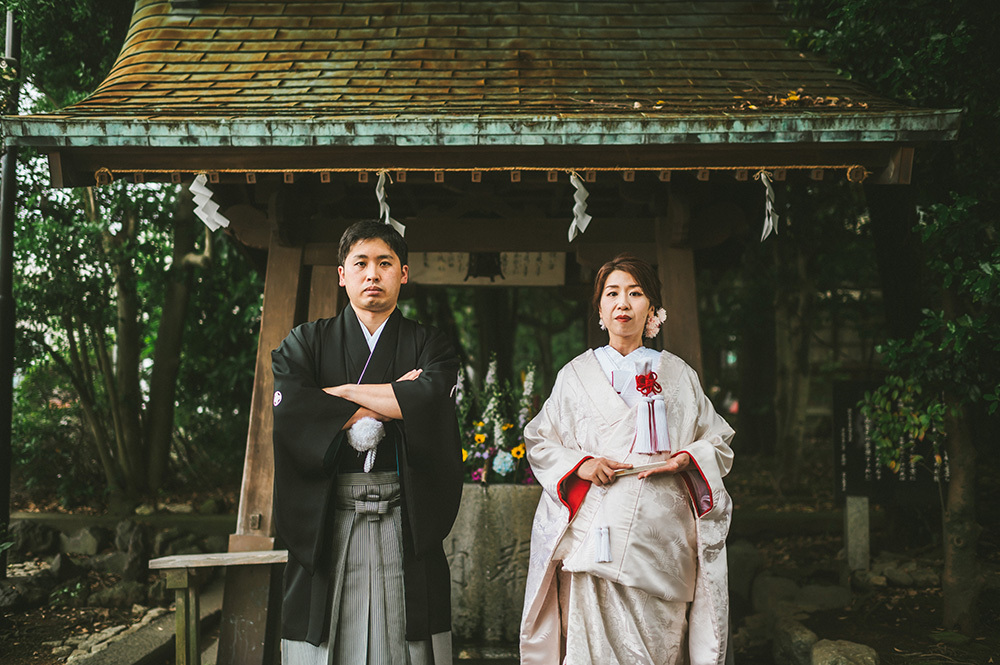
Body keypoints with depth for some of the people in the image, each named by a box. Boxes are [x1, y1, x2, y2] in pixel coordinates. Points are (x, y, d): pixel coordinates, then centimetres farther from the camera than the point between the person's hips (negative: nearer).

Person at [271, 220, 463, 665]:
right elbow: (288, 409, -7)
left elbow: (431, 400, -10)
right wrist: (394, 401, -5)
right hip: (324, 525, 0)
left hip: (405, 524, 0)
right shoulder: (305, 342, 12)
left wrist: (340, 392, -4)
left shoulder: (430, 346, 12)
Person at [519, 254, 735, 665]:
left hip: (662, 536, 1)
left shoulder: (678, 374, 12)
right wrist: (580, 464, -6)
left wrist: (685, 460, -6)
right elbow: (539, 442, 13)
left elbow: (719, 442, 14)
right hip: (594, 535, 0)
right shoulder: (576, 374, 11)